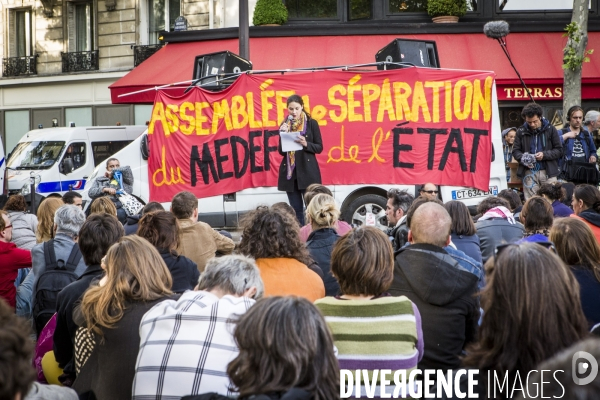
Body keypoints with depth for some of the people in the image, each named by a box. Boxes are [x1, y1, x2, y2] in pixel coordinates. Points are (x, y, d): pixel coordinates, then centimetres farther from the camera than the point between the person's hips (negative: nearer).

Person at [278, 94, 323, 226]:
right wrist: (283, 134, -8)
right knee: (296, 209, 5)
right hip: (289, 172, 3)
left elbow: (319, 148, 1)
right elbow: (281, 151, 7)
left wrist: (306, 144, -17)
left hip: (307, 171, -3)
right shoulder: (285, 125, 8)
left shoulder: (311, 123, 1)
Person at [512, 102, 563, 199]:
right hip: (529, 172, 1)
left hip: (548, 172, -1)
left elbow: (559, 150, 1)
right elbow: (515, 151, 9)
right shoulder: (521, 131, 5)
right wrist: (523, 158, -12)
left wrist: (544, 155, -14)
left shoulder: (550, 129, 1)